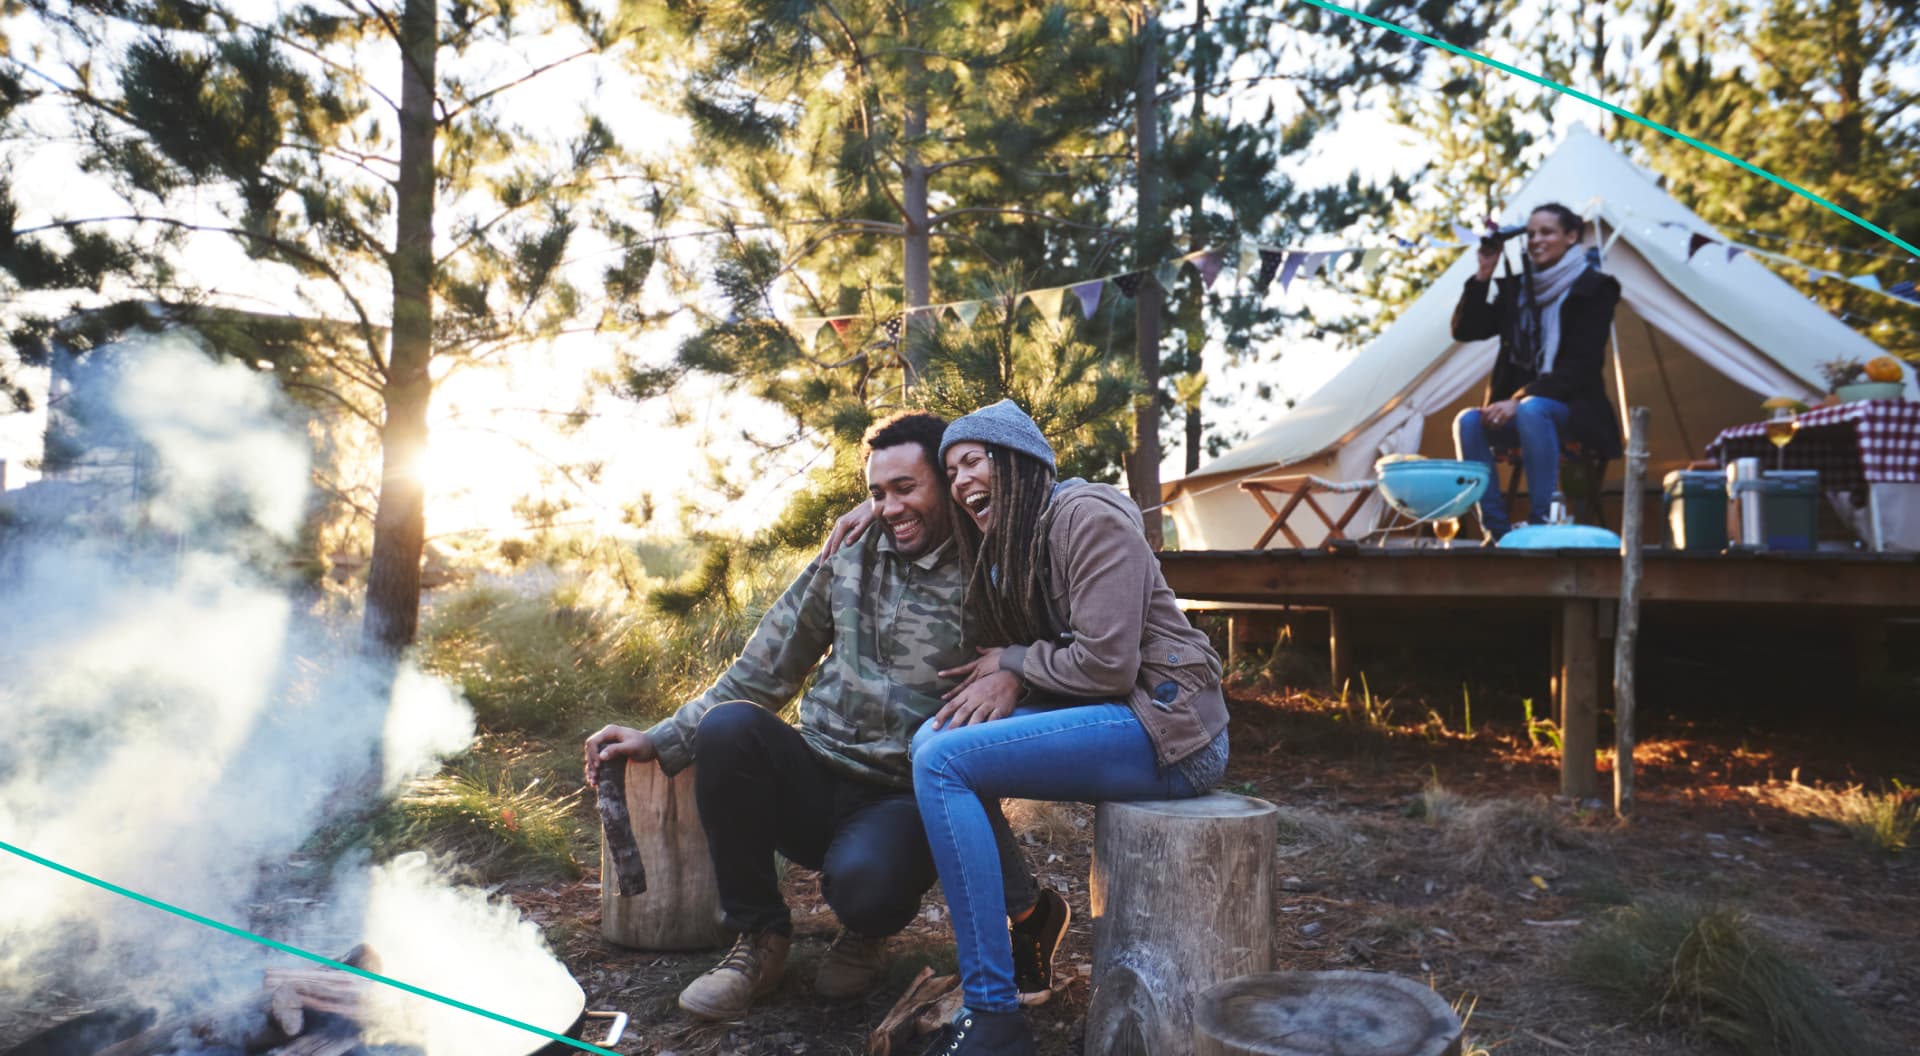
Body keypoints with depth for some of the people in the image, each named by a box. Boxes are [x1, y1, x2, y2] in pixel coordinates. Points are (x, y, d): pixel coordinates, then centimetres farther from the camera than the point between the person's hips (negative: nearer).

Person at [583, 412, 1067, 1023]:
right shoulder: (848, 560, 6)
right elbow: (761, 675, 10)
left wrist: (1012, 669, -31)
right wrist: (661, 741, 3)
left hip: (904, 801, -4)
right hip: (814, 786, 4)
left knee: (861, 881, -36)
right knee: (729, 725, -25)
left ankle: (866, 936, 6)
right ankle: (758, 935, -5)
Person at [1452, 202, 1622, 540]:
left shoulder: (1592, 288, -4)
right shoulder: (1517, 287, 11)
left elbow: (1580, 365, -13)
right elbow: (1466, 331, 4)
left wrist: (1521, 399, -23)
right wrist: (1484, 274, -4)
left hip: (1573, 409, -4)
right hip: (1517, 407, 4)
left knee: (1532, 411, -38)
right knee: (1468, 421, -27)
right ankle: (1496, 532, -26)